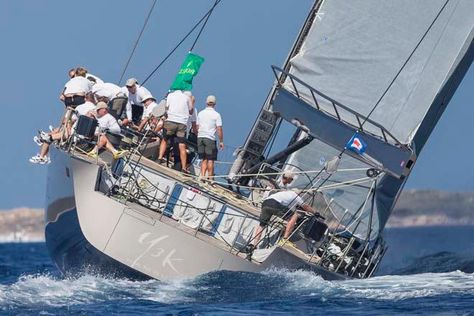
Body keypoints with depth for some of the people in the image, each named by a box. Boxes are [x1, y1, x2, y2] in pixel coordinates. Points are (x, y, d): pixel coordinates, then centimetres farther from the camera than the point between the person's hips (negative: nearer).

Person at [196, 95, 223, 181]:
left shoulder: (200, 113, 10)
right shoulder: (216, 115, -4)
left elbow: (197, 127, 13)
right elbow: (219, 129, -7)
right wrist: (221, 141, 0)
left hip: (200, 138, 4)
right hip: (210, 138, -4)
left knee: (203, 159, 10)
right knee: (210, 160, 0)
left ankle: (202, 176, 1)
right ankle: (210, 178, 0)